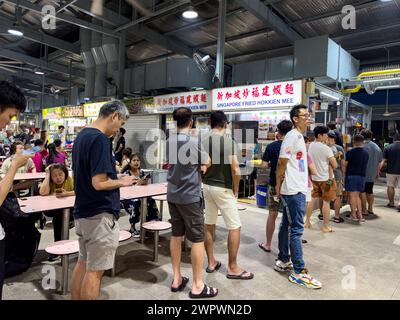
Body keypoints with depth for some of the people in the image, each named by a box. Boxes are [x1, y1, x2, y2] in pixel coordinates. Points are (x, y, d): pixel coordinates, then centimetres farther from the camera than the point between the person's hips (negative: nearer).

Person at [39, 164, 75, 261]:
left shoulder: (70, 180, -9)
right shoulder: (50, 182, -4)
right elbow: (43, 193, -25)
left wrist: (67, 194, -41)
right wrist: (47, 175, -18)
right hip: (52, 210, 1)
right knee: (58, 214, -28)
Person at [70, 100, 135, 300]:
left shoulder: (82, 135, 10)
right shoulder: (100, 139, -21)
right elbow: (99, 183, -26)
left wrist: (114, 176, 12)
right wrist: (121, 182, -9)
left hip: (82, 211, 10)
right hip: (99, 214, -10)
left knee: (83, 263, 20)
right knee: (95, 270, 4)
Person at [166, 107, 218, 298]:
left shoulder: (169, 141, 4)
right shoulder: (194, 142, -17)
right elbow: (207, 163, -5)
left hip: (172, 195, 7)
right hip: (190, 196, -7)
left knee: (176, 235, 15)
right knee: (198, 239, 2)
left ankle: (177, 279, 26)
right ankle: (197, 286, 10)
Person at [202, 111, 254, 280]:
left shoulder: (203, 142, 1)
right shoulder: (229, 141, -15)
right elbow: (235, 170, -20)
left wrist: (204, 180, 14)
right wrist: (236, 190, -7)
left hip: (206, 186, 6)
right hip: (223, 188, -6)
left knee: (209, 225, 13)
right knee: (235, 227, 4)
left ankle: (211, 262, 25)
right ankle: (232, 268, 11)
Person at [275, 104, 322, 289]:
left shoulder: (299, 136, 16)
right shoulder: (292, 136, -14)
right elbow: (281, 163, -15)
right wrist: (278, 186, -8)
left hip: (297, 189, 9)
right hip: (293, 190, -9)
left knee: (287, 225, 14)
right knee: (297, 229, -5)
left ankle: (283, 262, 26)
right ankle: (299, 272, 3)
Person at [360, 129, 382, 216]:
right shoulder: (377, 147, 8)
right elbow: (379, 162, 14)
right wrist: (377, 172, 23)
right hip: (372, 174, 7)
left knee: (362, 191, 0)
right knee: (370, 191, 18)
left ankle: (364, 210, 2)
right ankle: (370, 209, 25)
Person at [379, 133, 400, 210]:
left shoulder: (388, 148, -2)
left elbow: (383, 161, -5)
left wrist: (378, 170, -2)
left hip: (391, 171, 1)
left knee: (390, 187, 13)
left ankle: (391, 203, 23)